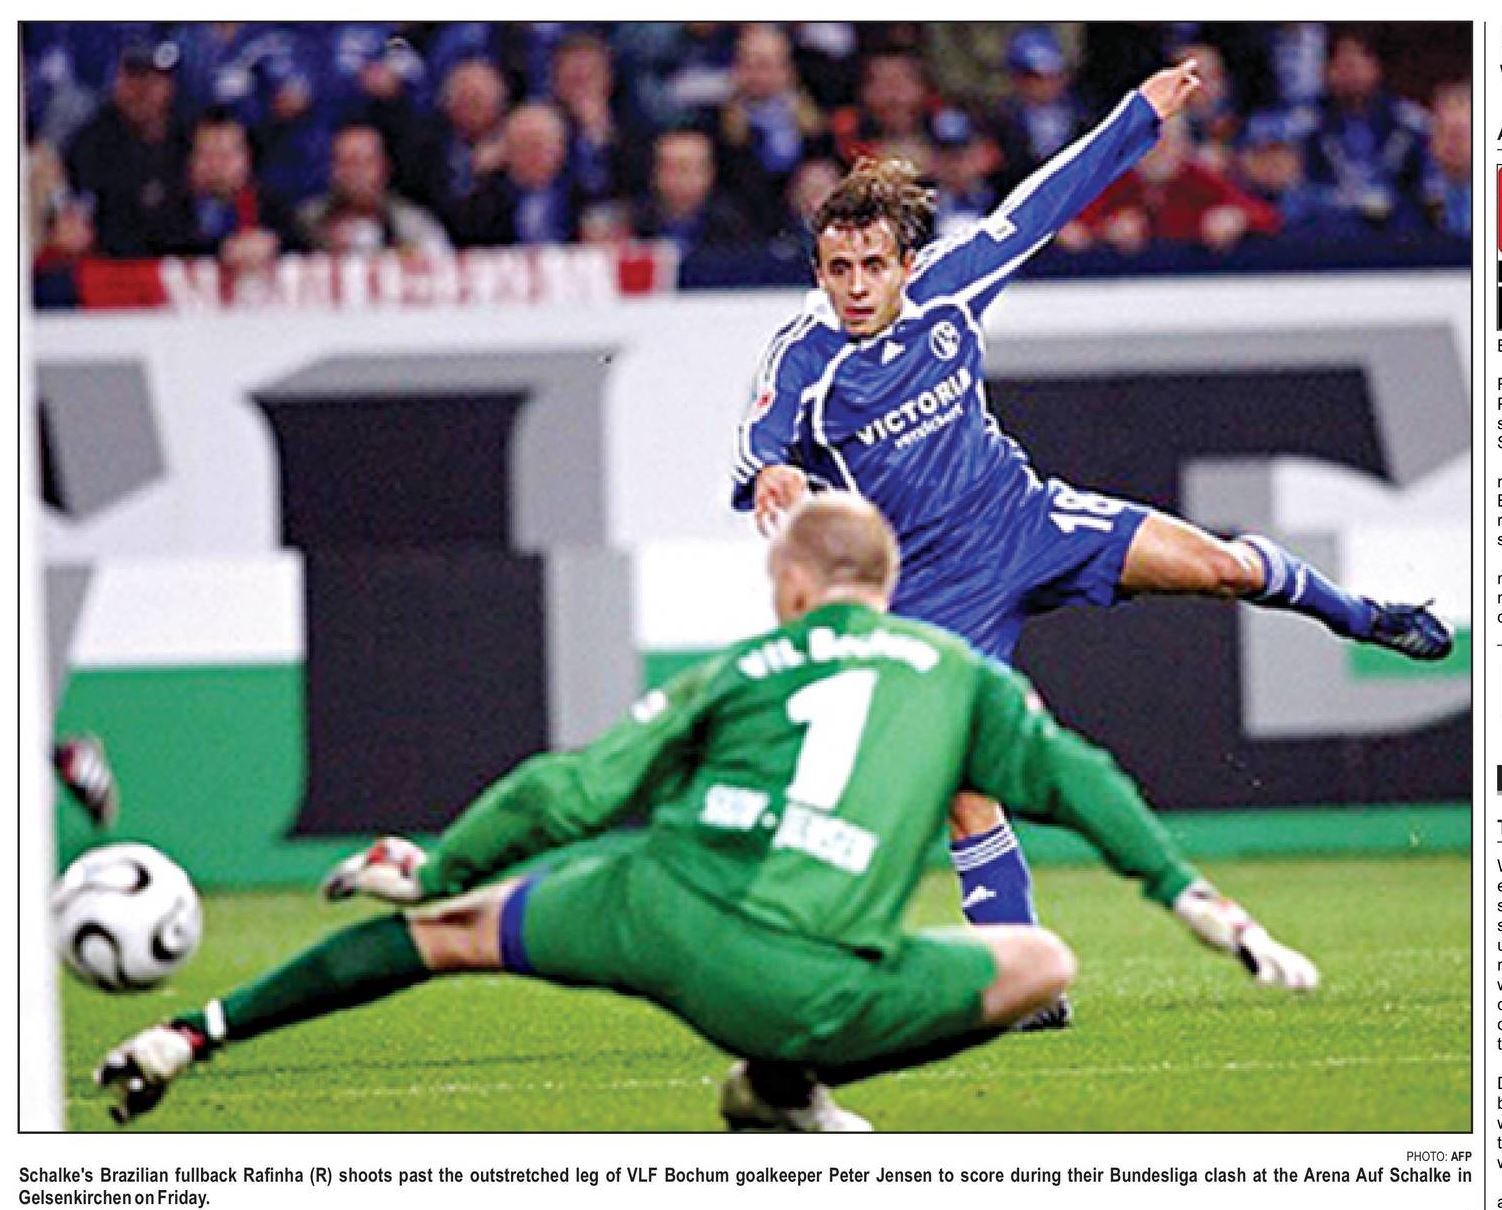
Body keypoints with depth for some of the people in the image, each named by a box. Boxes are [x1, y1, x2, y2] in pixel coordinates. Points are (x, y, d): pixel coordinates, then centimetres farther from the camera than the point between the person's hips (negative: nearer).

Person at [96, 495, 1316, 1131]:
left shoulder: (746, 669, 18)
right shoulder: (958, 674, 19)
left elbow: (575, 789, 17)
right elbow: (1076, 779, 13)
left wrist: (435, 871, 28)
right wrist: (1211, 909, 17)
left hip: (654, 909, 2)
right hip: (799, 980, -2)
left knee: (454, 931, 25)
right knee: (1041, 963, 15)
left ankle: (193, 1032, 24)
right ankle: (783, 1088, 18)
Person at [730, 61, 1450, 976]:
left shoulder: (945, 288, -6)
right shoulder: (805, 357, -16)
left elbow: (1039, 209, 5)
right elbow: (757, 441, -33)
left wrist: (1140, 117, 10)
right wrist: (768, 475, -59)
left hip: (1025, 517, 3)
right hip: (932, 588, -3)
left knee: (1220, 566, -8)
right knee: (966, 794, -11)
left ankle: (1352, 613, 25)